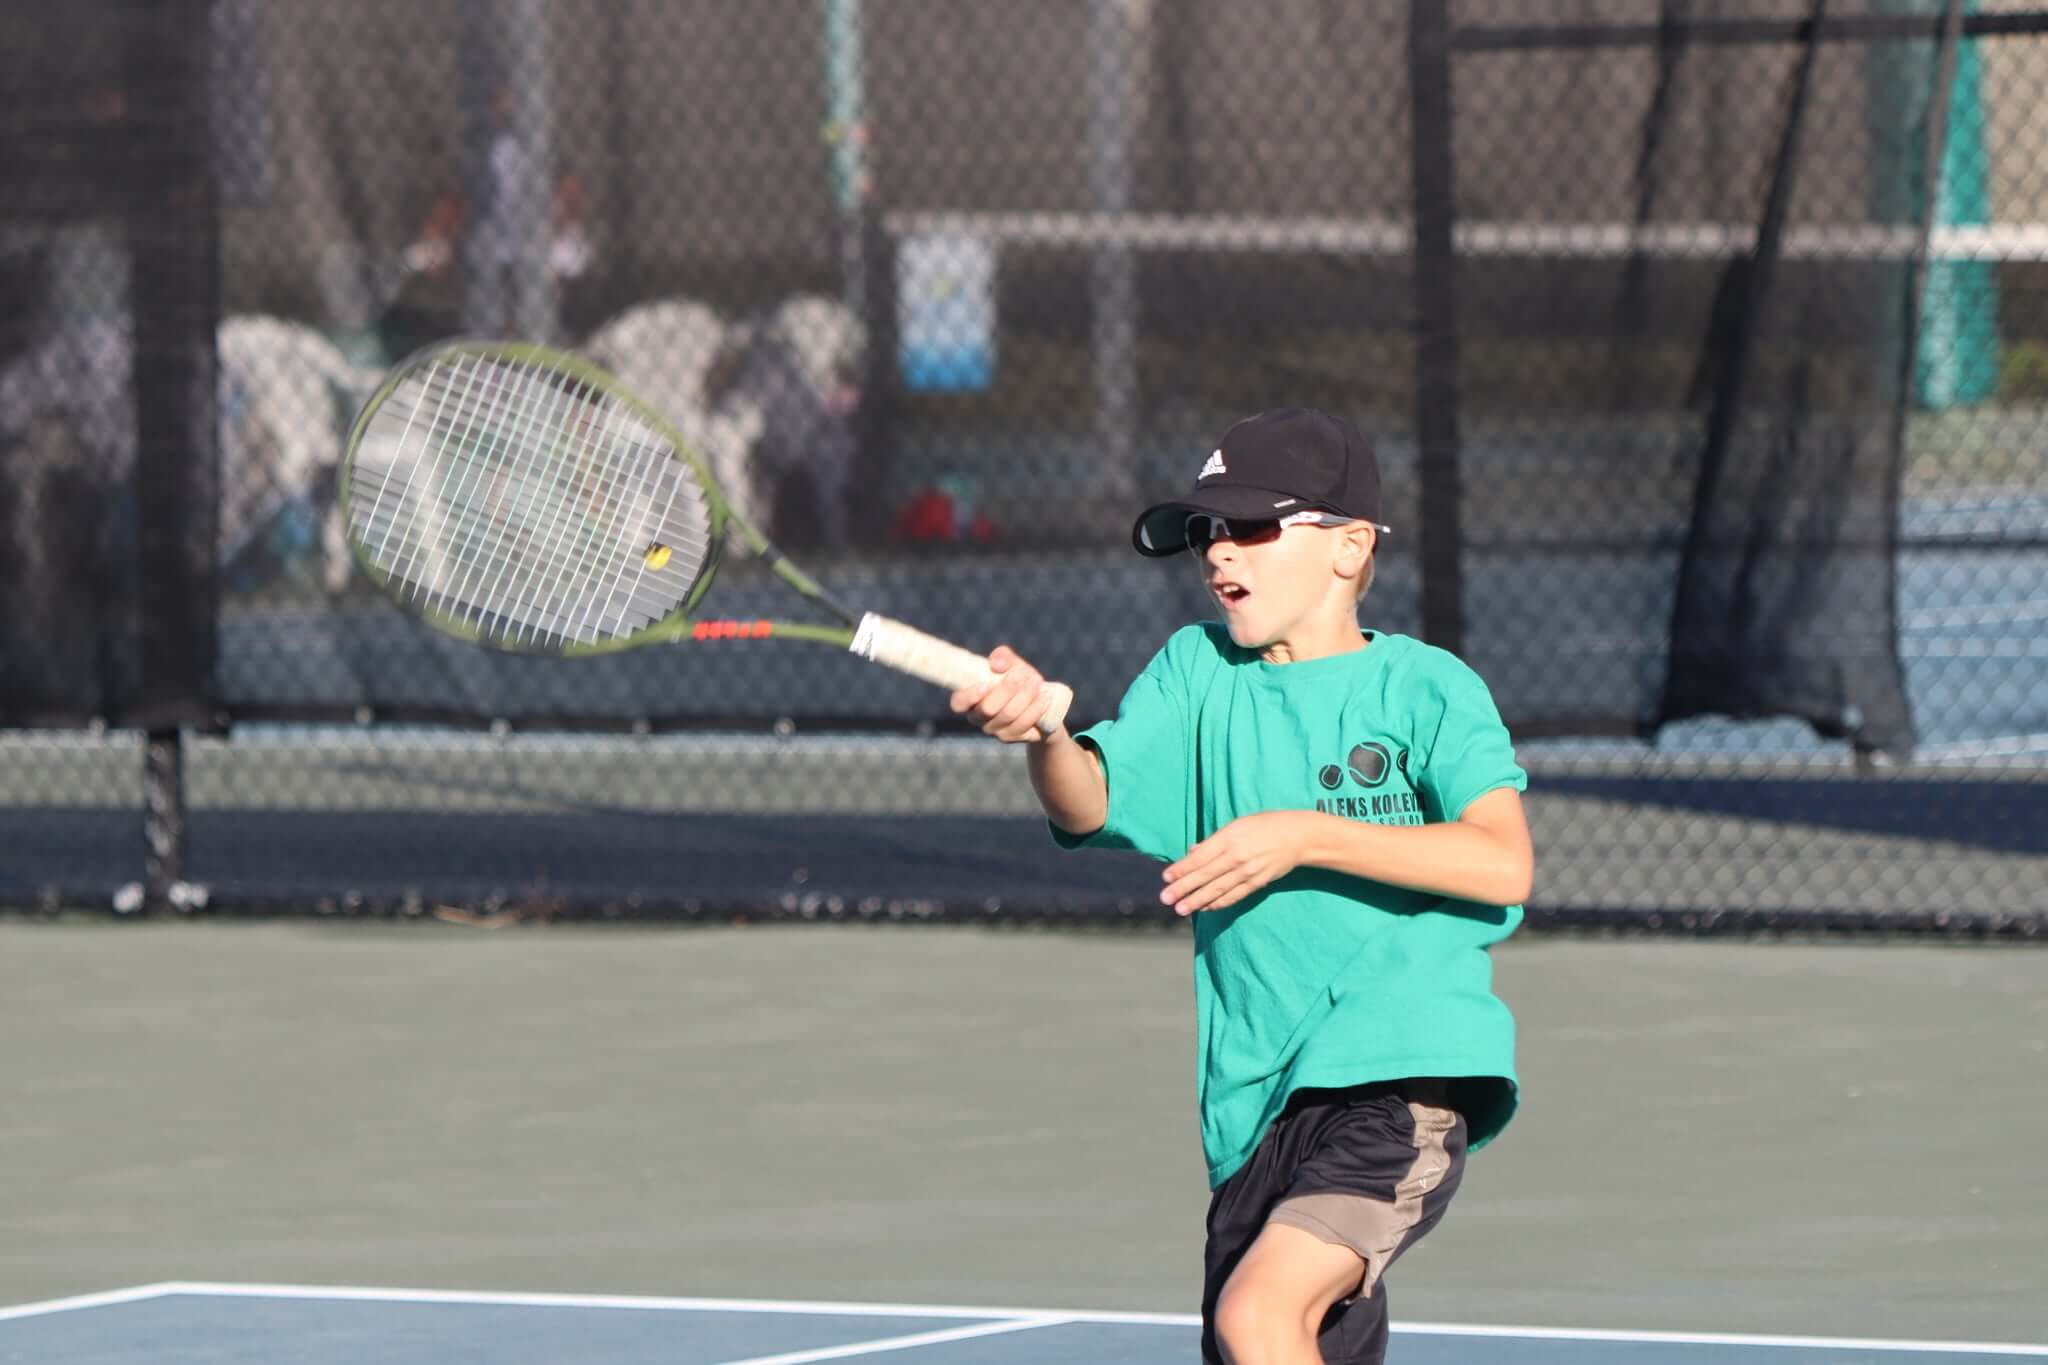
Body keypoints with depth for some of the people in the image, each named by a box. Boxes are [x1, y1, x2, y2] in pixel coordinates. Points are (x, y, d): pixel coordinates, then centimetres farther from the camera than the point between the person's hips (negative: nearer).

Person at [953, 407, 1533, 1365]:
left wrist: (1304, 835, -19)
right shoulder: (1198, 673, 12)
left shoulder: (1427, 687, 0)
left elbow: (1503, 862, -14)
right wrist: (1039, 729, -26)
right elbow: (1091, 802, -4)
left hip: (1405, 1080, -6)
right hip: (1258, 1102, 6)